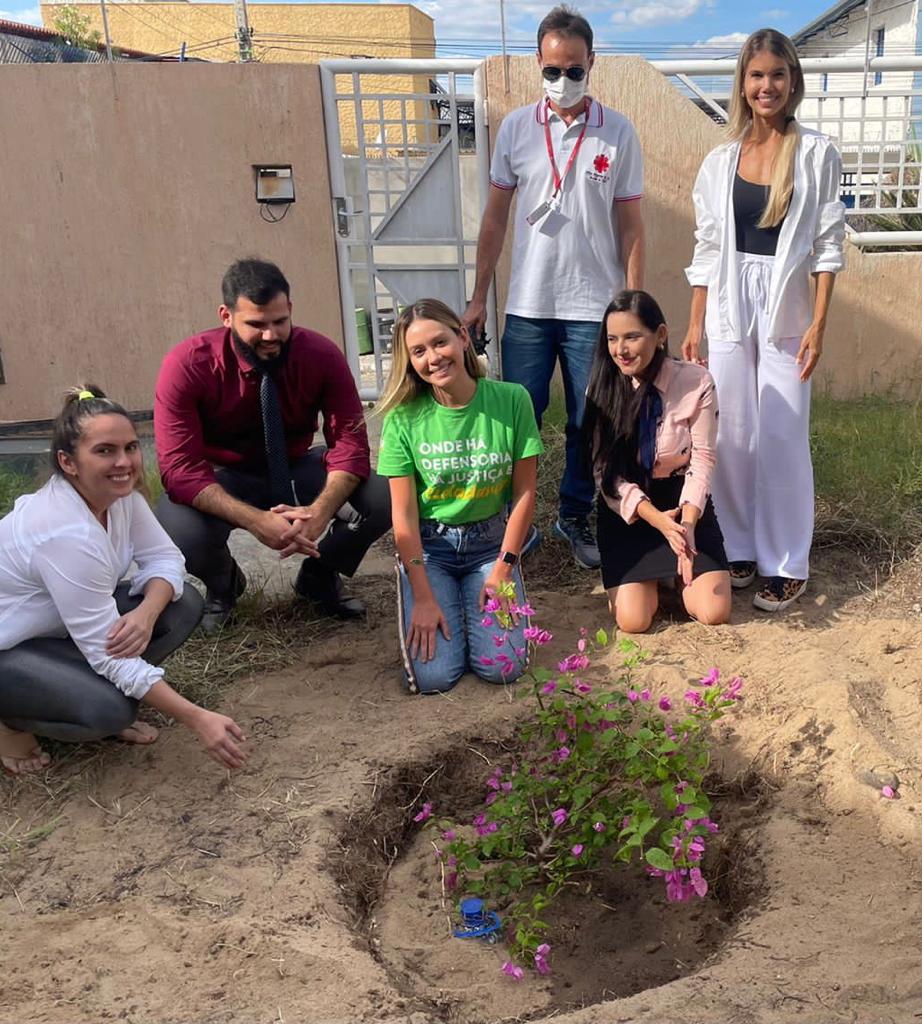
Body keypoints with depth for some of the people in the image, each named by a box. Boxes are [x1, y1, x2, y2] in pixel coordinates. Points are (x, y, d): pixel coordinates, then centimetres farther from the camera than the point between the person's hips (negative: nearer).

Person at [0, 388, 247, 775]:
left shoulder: (118, 490, -13)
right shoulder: (66, 534, -35)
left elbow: (165, 557, -7)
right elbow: (109, 656, -33)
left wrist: (146, 613, -31)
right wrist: (198, 719, -34)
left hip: (58, 625, 8)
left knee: (183, 604, -9)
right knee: (111, 709, -30)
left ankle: (100, 695, 5)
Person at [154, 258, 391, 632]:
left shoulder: (321, 355, -17)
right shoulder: (187, 364, -23)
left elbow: (350, 441, -19)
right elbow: (179, 468, -28)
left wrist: (321, 510, -39)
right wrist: (255, 520, -42)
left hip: (296, 469, 2)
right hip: (223, 478, -2)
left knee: (384, 499, -23)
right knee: (178, 533, -35)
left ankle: (319, 575, 10)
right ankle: (223, 584, 6)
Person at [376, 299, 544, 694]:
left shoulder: (511, 400, -11)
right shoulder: (403, 418, -12)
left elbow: (524, 493, -6)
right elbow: (403, 516, -10)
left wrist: (503, 569, -9)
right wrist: (423, 597, -13)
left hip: (491, 541, 1)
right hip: (428, 546, -1)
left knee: (502, 667, -14)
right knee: (433, 676, -15)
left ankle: (479, 602, 17)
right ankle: (438, 610, 17)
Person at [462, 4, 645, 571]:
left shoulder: (619, 133, 0)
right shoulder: (515, 128, 3)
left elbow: (630, 225, 3)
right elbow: (496, 217, 8)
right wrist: (479, 296, 5)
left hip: (594, 307, -1)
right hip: (528, 306, 1)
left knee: (588, 423, 7)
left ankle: (576, 517, 25)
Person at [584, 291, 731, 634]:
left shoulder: (696, 383, -14)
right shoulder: (603, 390, -10)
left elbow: (702, 458, -10)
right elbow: (605, 470, -12)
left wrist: (687, 523, -25)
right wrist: (656, 519, -26)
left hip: (683, 501, 0)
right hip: (627, 508, 0)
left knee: (713, 612, -11)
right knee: (633, 620, -12)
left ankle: (678, 569, 22)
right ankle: (650, 575, 22)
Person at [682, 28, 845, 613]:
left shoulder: (816, 154, 1)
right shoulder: (720, 162, 8)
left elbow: (828, 245, -2)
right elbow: (707, 250, 10)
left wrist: (818, 323, -10)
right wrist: (695, 326, 5)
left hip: (786, 311, -3)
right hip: (729, 309, 3)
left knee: (781, 438, -3)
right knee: (731, 435, 6)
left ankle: (787, 565, 8)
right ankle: (738, 548, 20)